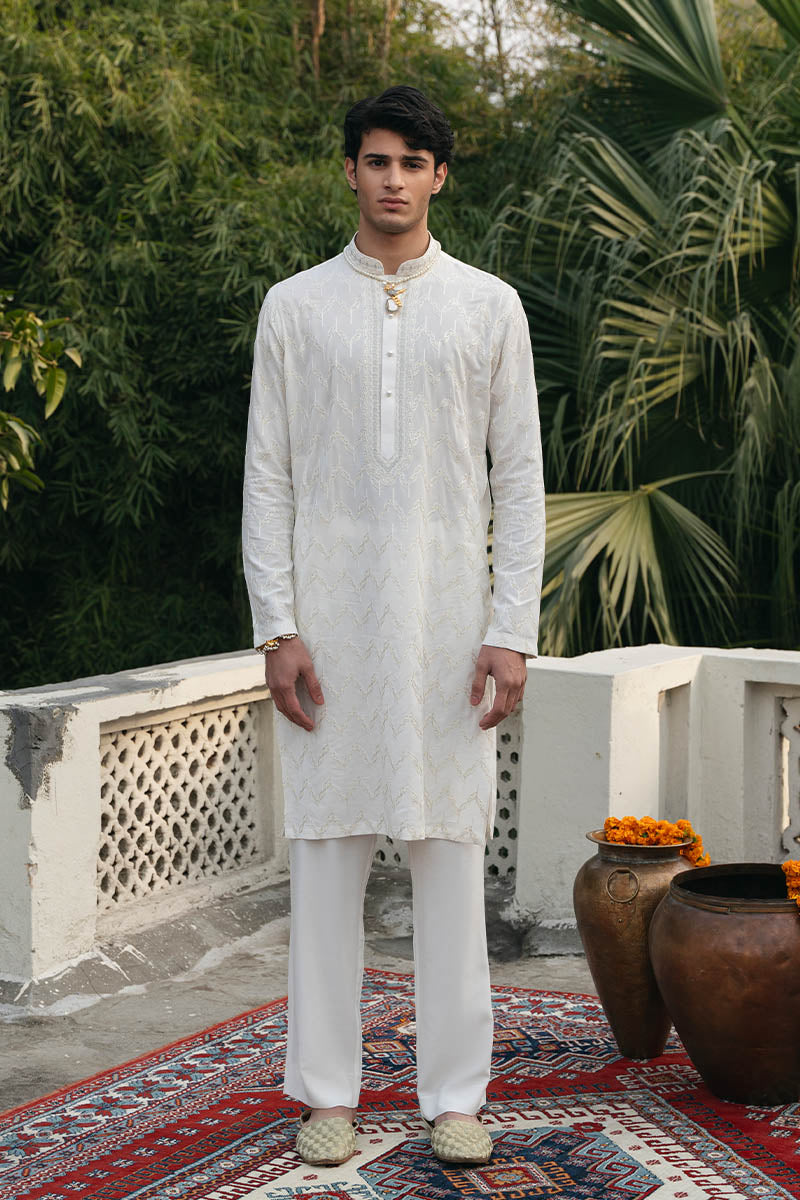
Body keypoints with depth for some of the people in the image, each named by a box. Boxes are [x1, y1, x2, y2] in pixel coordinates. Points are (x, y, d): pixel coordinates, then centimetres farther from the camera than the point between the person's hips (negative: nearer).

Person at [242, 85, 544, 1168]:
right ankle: (329, 1090, 13)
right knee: (327, 851, 2)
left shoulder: (490, 307, 7)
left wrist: (512, 631, -2)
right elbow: (267, 476, 5)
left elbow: (520, 478, 5)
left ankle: (455, 1093, 11)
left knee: (452, 853, 1)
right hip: (331, 618, 0)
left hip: (448, 618, 0)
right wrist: (277, 628, -4)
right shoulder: (295, 307, 7)